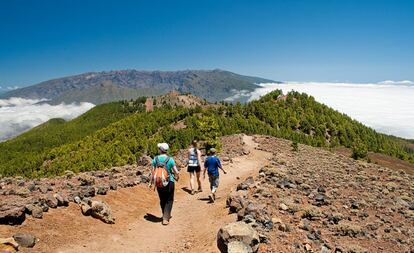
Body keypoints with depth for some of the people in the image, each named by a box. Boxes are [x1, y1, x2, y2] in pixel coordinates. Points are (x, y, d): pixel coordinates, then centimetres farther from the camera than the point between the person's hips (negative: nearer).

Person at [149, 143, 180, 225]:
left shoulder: (155, 159, -5)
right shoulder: (170, 159, -10)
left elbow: (153, 172, -3)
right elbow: (177, 172, -9)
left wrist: (151, 182, 10)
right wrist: (176, 177, 13)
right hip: (169, 182, -2)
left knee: (162, 200, 20)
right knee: (169, 200, 9)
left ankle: (166, 215, 34)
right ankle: (165, 218, 2)